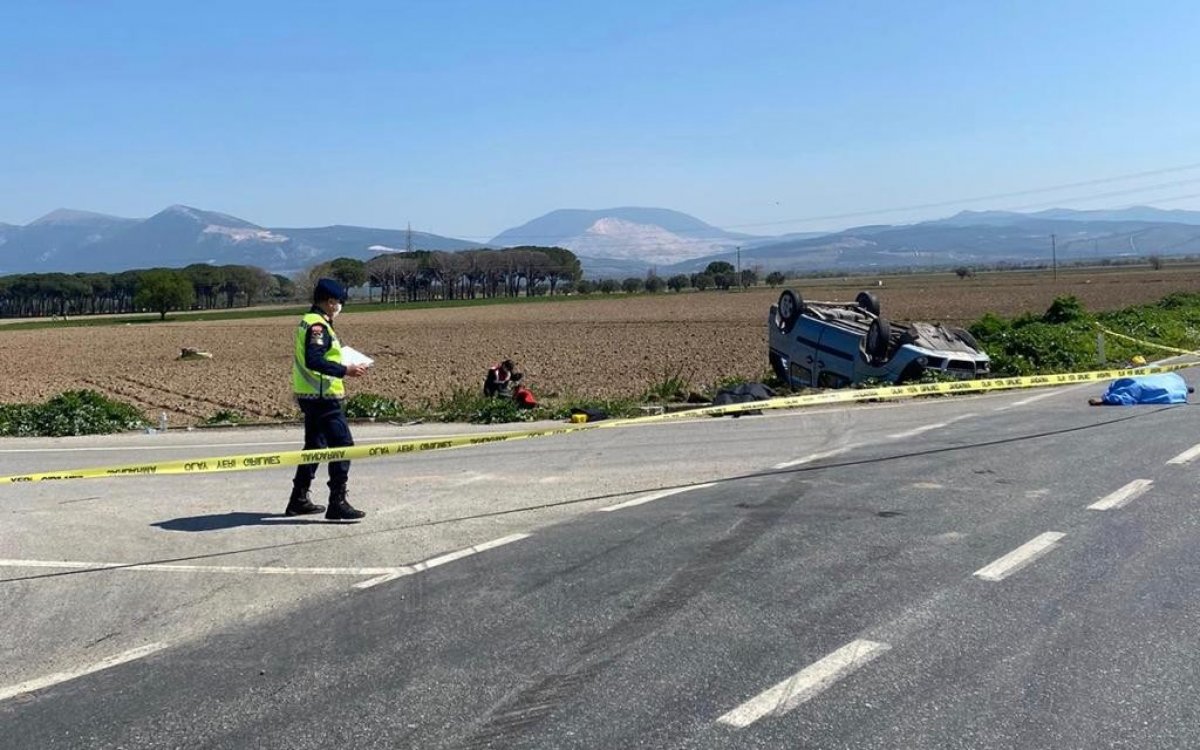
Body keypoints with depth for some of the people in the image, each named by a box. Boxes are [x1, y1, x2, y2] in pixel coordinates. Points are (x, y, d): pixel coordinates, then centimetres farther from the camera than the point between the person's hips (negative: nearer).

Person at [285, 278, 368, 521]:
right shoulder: (317, 325, -16)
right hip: (323, 397, -11)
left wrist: (341, 365, 17)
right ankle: (338, 503, -10)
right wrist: (345, 370, -23)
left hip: (309, 396, 11)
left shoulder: (308, 322, 16)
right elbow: (313, 361, -26)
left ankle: (299, 500, 26)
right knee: (342, 445, -10)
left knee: (314, 446, 19)